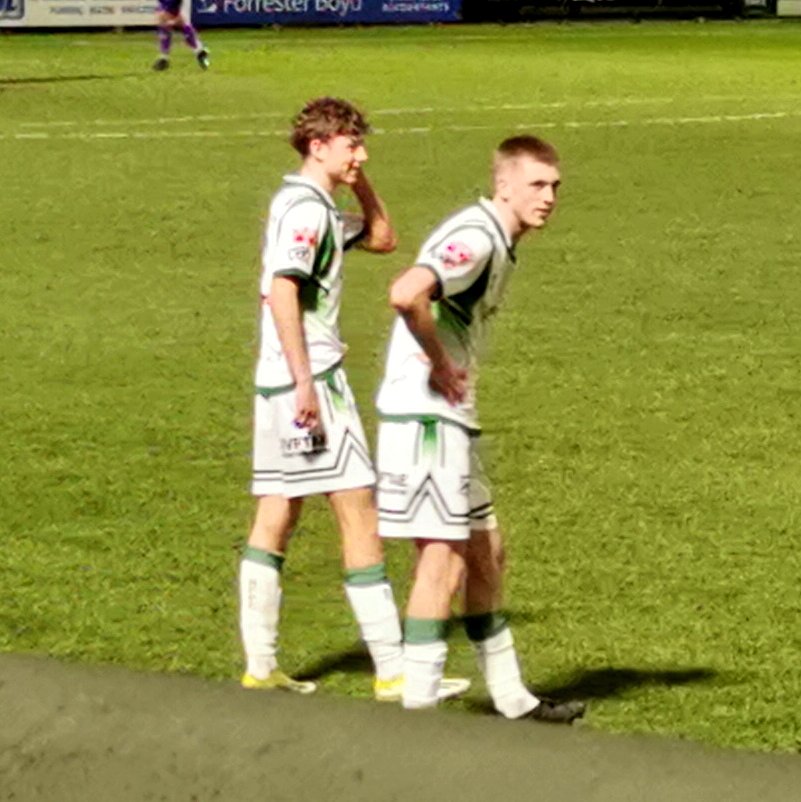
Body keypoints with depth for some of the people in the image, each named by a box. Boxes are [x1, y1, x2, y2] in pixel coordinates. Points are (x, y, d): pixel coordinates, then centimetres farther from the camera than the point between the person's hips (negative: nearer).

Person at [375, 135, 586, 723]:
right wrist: (439, 362, -20)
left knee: (485, 554, 15)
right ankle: (418, 704, -6)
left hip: (451, 418, 11)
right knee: (444, 560, -9)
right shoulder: (476, 238, -16)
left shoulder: (500, 245, 16)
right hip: (425, 415, -10)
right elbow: (406, 294, -33)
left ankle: (512, 699, 24)